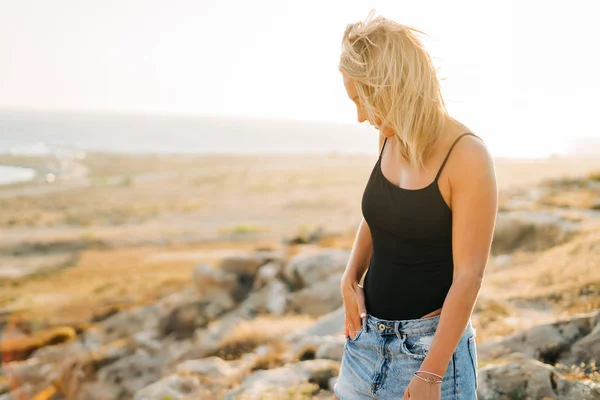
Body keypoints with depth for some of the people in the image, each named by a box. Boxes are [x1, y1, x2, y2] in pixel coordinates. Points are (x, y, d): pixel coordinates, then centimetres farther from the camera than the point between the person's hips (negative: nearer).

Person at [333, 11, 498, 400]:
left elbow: (469, 275, -18)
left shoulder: (466, 156, -18)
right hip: (368, 334, 6)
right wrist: (351, 280, 2)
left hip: (431, 342, -6)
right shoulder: (391, 137, 1)